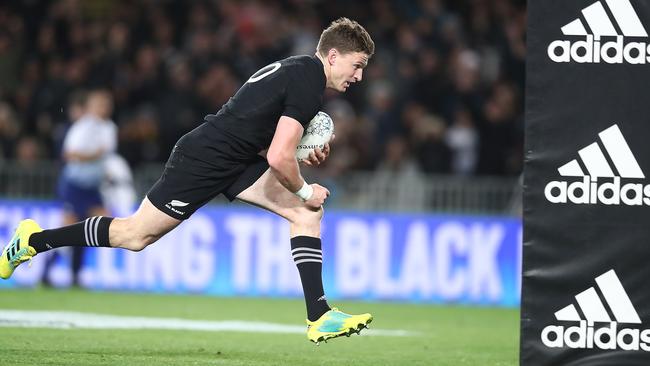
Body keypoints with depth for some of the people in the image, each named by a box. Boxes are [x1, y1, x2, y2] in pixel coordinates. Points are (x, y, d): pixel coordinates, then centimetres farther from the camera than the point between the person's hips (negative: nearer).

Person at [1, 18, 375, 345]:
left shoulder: (297, 69, 9)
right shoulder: (308, 85, -22)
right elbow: (278, 159, -27)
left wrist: (302, 155, 6)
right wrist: (303, 190, -9)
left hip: (236, 160, 10)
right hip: (202, 162, -10)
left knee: (308, 212, -1)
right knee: (135, 235, 2)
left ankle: (319, 316, -4)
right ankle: (35, 240, 17)